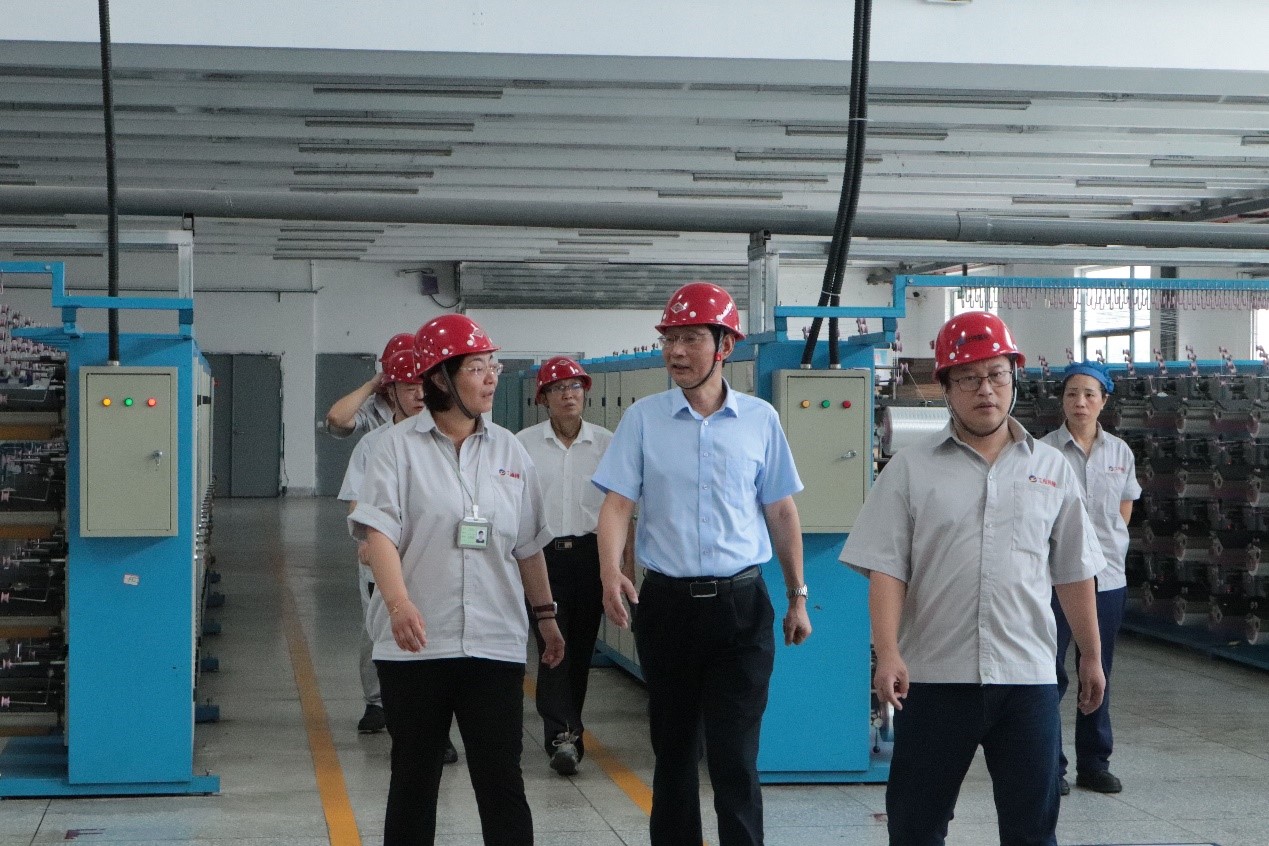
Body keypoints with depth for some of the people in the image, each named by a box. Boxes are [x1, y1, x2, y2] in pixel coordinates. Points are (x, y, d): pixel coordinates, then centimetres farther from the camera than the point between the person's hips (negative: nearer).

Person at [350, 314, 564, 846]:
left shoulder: (509, 451, 10)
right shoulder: (399, 447, -2)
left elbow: (528, 546, 18)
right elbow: (379, 533, -13)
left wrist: (545, 615, 20)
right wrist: (399, 603, -28)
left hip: (495, 642, 2)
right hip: (416, 643, -2)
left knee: (502, 779, 0)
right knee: (414, 779, 8)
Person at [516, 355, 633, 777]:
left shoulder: (605, 443, 4)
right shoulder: (524, 443, 0)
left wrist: (627, 559, 4)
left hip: (590, 552, 2)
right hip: (542, 552, -2)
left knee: (582, 645, 8)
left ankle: (565, 727, 24)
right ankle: (563, 734, -14)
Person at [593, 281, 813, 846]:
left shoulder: (760, 420, 3)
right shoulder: (643, 418, 1)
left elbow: (781, 512, 10)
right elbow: (617, 502, -4)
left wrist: (797, 596, 11)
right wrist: (610, 572, -22)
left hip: (741, 605, -1)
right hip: (667, 602, 1)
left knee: (735, 756, -5)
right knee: (673, 748, 13)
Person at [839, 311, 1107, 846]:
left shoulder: (1051, 469, 10)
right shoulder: (910, 469, 3)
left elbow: (1073, 572, 14)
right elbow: (885, 570, -3)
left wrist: (1091, 656, 15)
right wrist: (887, 654, -14)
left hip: (1028, 676, 2)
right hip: (934, 676, -1)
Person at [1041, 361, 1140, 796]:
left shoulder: (1120, 453, 6)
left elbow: (1124, 512, 16)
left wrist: (1108, 545, 8)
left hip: (1108, 576, 4)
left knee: (1099, 673, 11)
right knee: (1050, 672, -2)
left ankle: (1094, 763, 21)